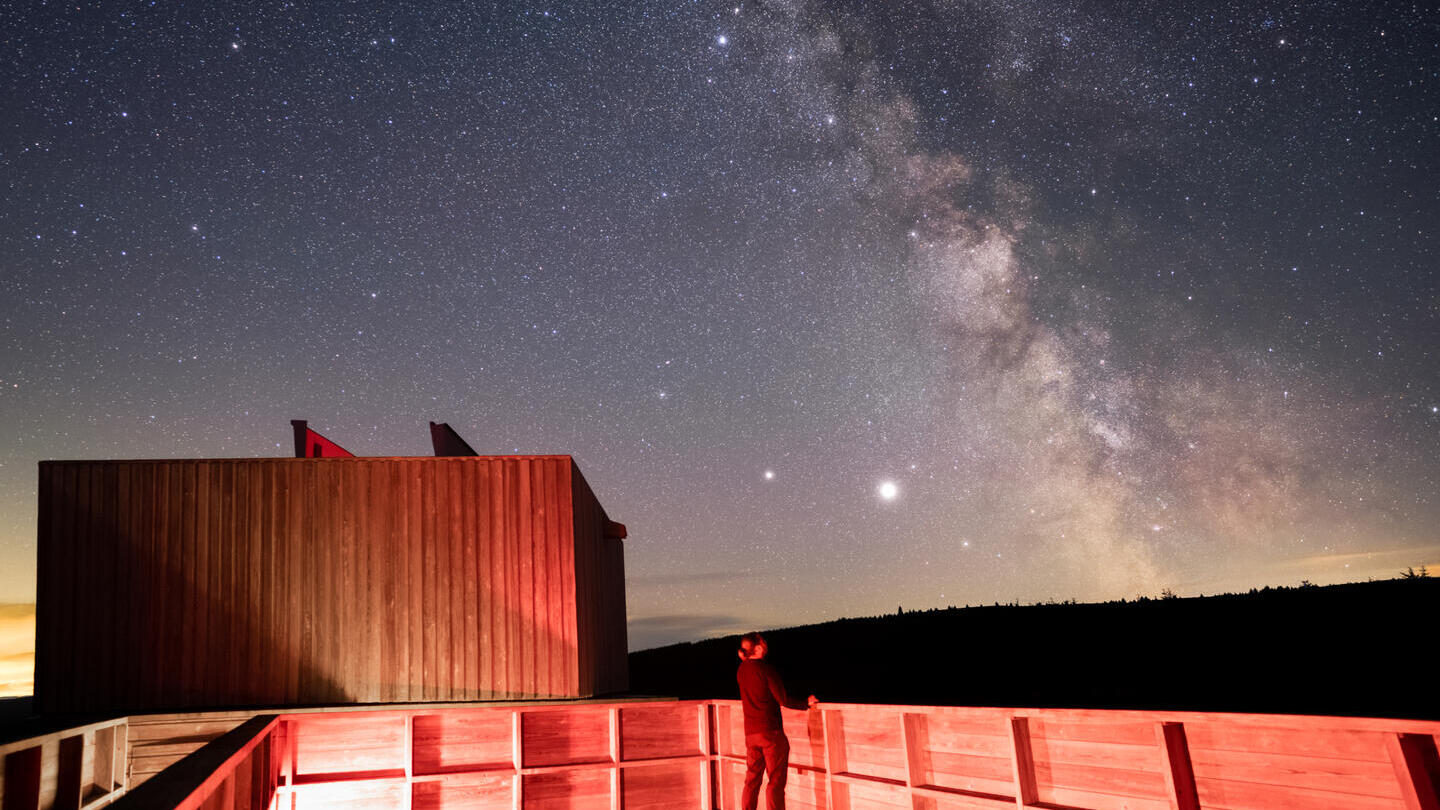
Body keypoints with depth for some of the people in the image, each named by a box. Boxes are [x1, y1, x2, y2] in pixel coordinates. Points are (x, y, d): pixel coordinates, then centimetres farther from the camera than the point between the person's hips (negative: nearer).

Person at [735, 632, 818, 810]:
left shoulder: (741, 670, 8)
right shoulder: (766, 669, -13)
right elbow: (784, 700, -13)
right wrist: (806, 704, -1)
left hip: (750, 733, 6)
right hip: (771, 732, -6)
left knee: (752, 780, 13)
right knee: (776, 781, 0)